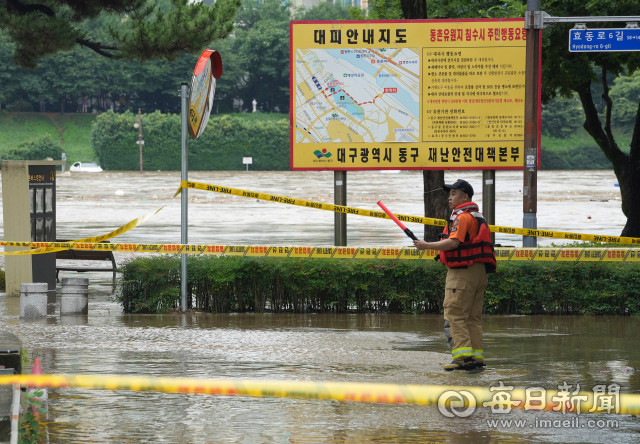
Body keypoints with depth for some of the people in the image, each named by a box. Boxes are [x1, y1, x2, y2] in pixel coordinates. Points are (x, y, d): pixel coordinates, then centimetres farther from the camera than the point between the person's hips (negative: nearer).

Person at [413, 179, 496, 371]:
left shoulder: (462, 217, -12)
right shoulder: (478, 217, 19)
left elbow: (453, 242, -23)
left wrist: (427, 246, -16)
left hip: (462, 272, -10)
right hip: (479, 272, 10)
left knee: (455, 314, -10)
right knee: (473, 317, 11)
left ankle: (463, 357, -19)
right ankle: (477, 357, 9)